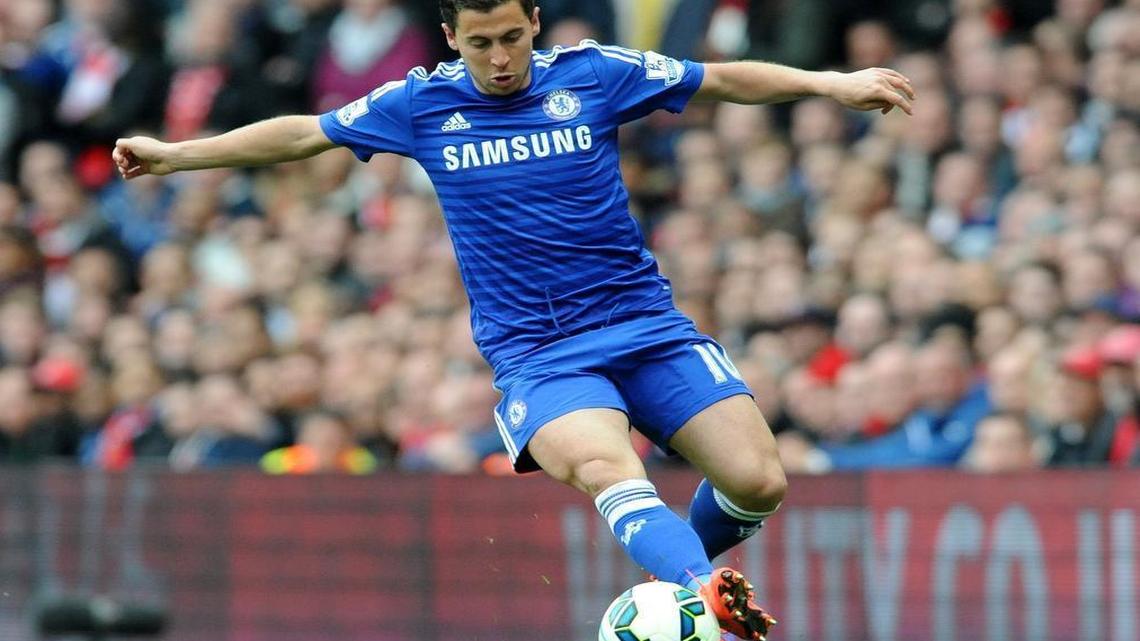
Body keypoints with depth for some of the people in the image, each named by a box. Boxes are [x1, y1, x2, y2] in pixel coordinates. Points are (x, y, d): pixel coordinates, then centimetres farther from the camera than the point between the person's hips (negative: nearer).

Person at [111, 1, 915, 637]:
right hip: (535, 354, -2)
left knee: (757, 481, -11)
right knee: (605, 467, -34)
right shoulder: (421, 104, 3)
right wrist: (176, 153, 14)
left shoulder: (592, 75, 1)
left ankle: (692, 568, 20)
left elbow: (724, 80, 9)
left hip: (646, 325, 2)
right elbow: (300, 134, 14)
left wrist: (831, 82, 0)